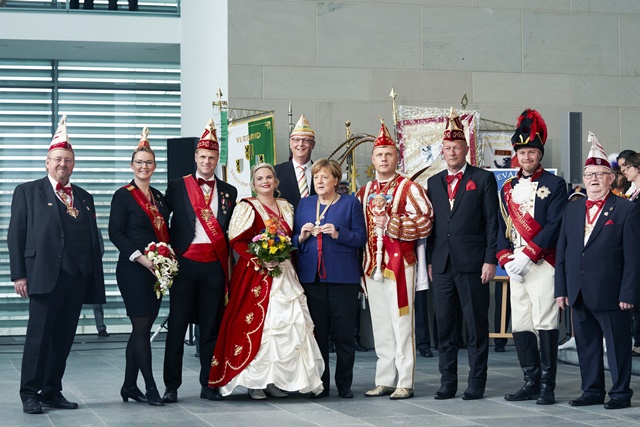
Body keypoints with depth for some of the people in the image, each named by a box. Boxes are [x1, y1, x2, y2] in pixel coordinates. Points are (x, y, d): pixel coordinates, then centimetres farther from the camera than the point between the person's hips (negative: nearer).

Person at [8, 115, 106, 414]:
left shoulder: (84, 198, 19)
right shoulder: (27, 192, 6)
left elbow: (93, 240, 16)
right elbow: (16, 235, 1)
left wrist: (96, 280, 9)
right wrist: (19, 274, -8)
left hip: (78, 278, 5)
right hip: (45, 275, -4)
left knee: (63, 339, 6)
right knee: (39, 336, -4)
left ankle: (52, 392, 14)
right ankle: (30, 395, 2)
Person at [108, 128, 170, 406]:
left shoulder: (158, 196, 15)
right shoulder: (123, 195, -4)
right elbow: (115, 234, -9)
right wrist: (141, 258, -17)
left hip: (158, 271, 6)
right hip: (133, 270, -6)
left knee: (141, 328, 9)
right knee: (142, 326, -6)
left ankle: (129, 386, 15)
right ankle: (150, 388, -4)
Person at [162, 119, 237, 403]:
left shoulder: (228, 192, 12)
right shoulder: (177, 187, 5)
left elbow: (231, 231, 11)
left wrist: (229, 267, 4)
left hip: (215, 265, 2)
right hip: (185, 262, -2)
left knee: (211, 326, 6)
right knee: (177, 325, 0)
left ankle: (209, 385, 13)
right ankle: (171, 386, 5)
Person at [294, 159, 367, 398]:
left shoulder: (350, 203, 7)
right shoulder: (304, 204, 17)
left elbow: (361, 237, 0)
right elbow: (294, 241, 17)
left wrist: (337, 233, -15)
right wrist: (303, 236, -4)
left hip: (342, 277, -3)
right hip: (311, 277, 3)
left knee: (344, 333, -2)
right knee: (317, 332, 2)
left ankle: (344, 385, 7)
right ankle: (320, 384, 9)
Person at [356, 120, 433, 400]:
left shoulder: (409, 188, -3)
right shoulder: (365, 192, 15)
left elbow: (424, 222, -13)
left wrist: (390, 223, -17)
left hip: (399, 263, -6)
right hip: (372, 265, 6)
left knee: (401, 324, -6)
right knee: (380, 325, 9)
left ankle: (405, 384, -2)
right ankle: (385, 381, 16)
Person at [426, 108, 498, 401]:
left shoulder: (483, 179, 3)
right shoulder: (434, 182, 16)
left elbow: (492, 222, -1)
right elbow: (431, 223, 16)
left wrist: (490, 260, -8)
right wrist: (430, 260, 9)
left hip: (472, 263, -4)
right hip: (442, 264, 4)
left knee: (476, 325, -1)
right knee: (444, 325, 6)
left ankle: (476, 384, 4)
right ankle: (447, 382, 12)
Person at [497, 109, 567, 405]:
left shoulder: (555, 184, 0)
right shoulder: (508, 188, 16)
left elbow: (555, 225, -9)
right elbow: (502, 228, 14)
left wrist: (527, 255, -15)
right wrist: (506, 260, -1)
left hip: (542, 264, -5)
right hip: (516, 267, 6)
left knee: (545, 324, -7)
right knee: (520, 326, 5)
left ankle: (547, 385, -4)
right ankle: (531, 382, 14)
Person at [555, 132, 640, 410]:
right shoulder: (572, 210, 13)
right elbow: (562, 253, 13)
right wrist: (561, 289, 7)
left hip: (610, 294, -5)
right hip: (579, 295, 6)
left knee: (617, 345, 2)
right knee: (586, 345, 11)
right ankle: (592, 392, 21)